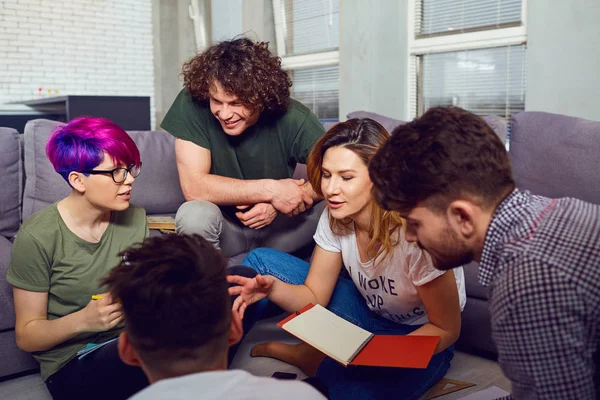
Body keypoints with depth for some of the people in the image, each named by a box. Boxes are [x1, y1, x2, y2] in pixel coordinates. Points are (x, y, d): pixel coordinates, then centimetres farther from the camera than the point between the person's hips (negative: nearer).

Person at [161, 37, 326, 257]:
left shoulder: (294, 119, -19)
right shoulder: (191, 105, -20)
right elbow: (193, 186, -24)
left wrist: (276, 203, -29)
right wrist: (271, 190, -28)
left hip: (277, 226, 1)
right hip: (223, 229, 0)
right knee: (193, 214, -32)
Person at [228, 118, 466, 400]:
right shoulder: (335, 218, -13)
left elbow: (447, 329, -20)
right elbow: (314, 297, -5)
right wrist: (273, 288, -27)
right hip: (369, 314, 5)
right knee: (261, 261, -7)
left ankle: (303, 356, -5)